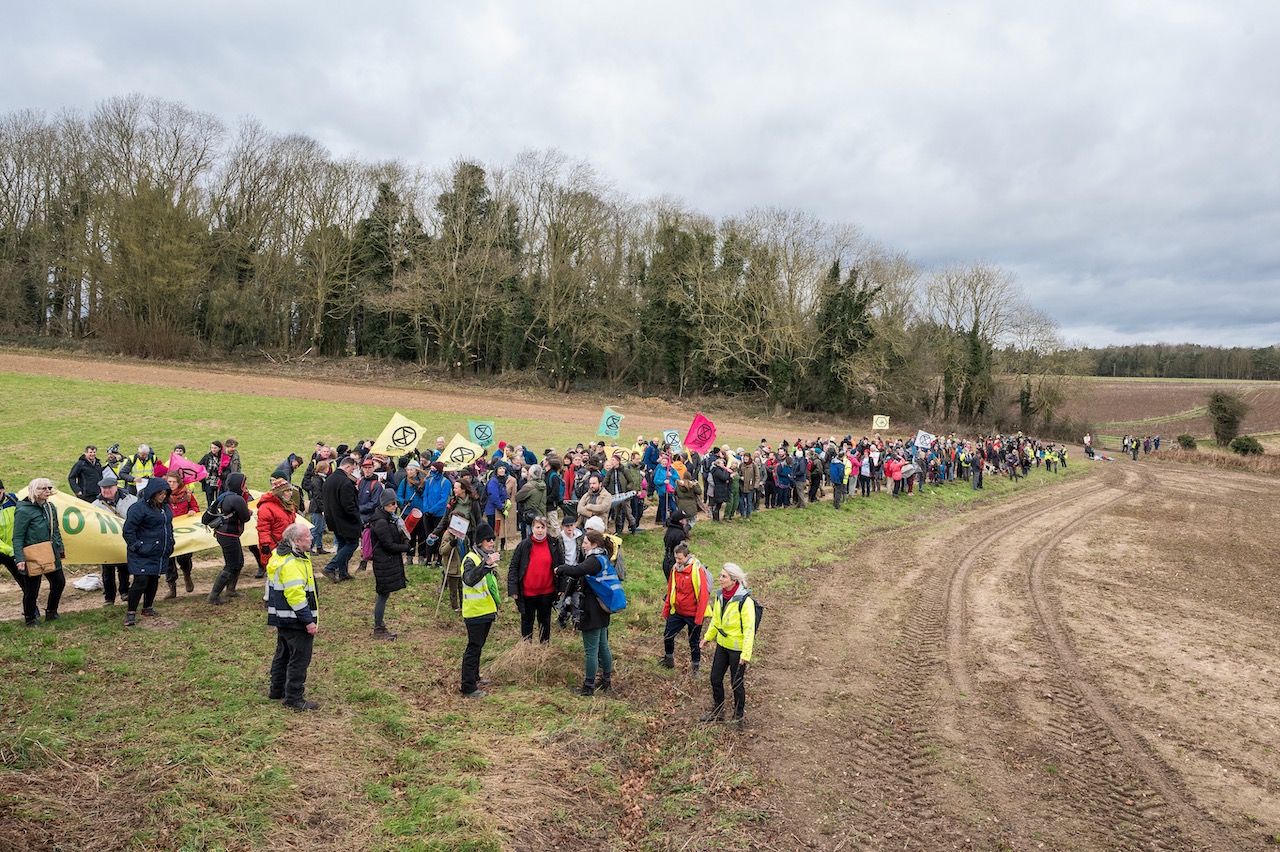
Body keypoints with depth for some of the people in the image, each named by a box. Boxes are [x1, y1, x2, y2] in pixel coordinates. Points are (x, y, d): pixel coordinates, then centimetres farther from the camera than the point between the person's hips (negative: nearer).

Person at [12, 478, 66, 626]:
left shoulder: (50, 507, 8)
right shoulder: (24, 510, -14)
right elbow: (17, 537, -14)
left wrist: (60, 548, 18)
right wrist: (20, 559, -18)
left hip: (51, 554, 7)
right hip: (33, 557, -7)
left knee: (59, 582, 12)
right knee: (31, 589, 4)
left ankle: (51, 612, 31)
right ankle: (30, 618, 22)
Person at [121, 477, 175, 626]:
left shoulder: (165, 507, 10)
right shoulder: (139, 507, -15)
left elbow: (169, 527, 23)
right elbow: (128, 530, -14)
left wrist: (170, 546, 17)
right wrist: (137, 547, -14)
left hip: (160, 554, 8)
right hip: (143, 555, -8)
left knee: (154, 580, 14)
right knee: (140, 581, -10)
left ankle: (148, 608, 28)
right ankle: (131, 613, 1)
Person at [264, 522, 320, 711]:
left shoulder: (280, 555, 10)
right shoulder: (292, 564, -25)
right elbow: (296, 595, -28)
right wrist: (308, 621, -23)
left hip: (282, 618, 11)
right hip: (295, 620, -11)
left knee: (284, 653, 23)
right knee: (300, 658, -2)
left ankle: (276, 690, 36)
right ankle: (294, 699, 6)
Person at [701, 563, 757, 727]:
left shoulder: (744, 601, -23)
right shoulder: (720, 596, -1)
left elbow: (749, 628, -23)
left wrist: (746, 653, -26)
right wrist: (708, 637, 21)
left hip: (737, 648, -7)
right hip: (722, 645, 7)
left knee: (737, 683, 8)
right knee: (715, 678, 16)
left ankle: (738, 717, 28)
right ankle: (718, 712, 35)